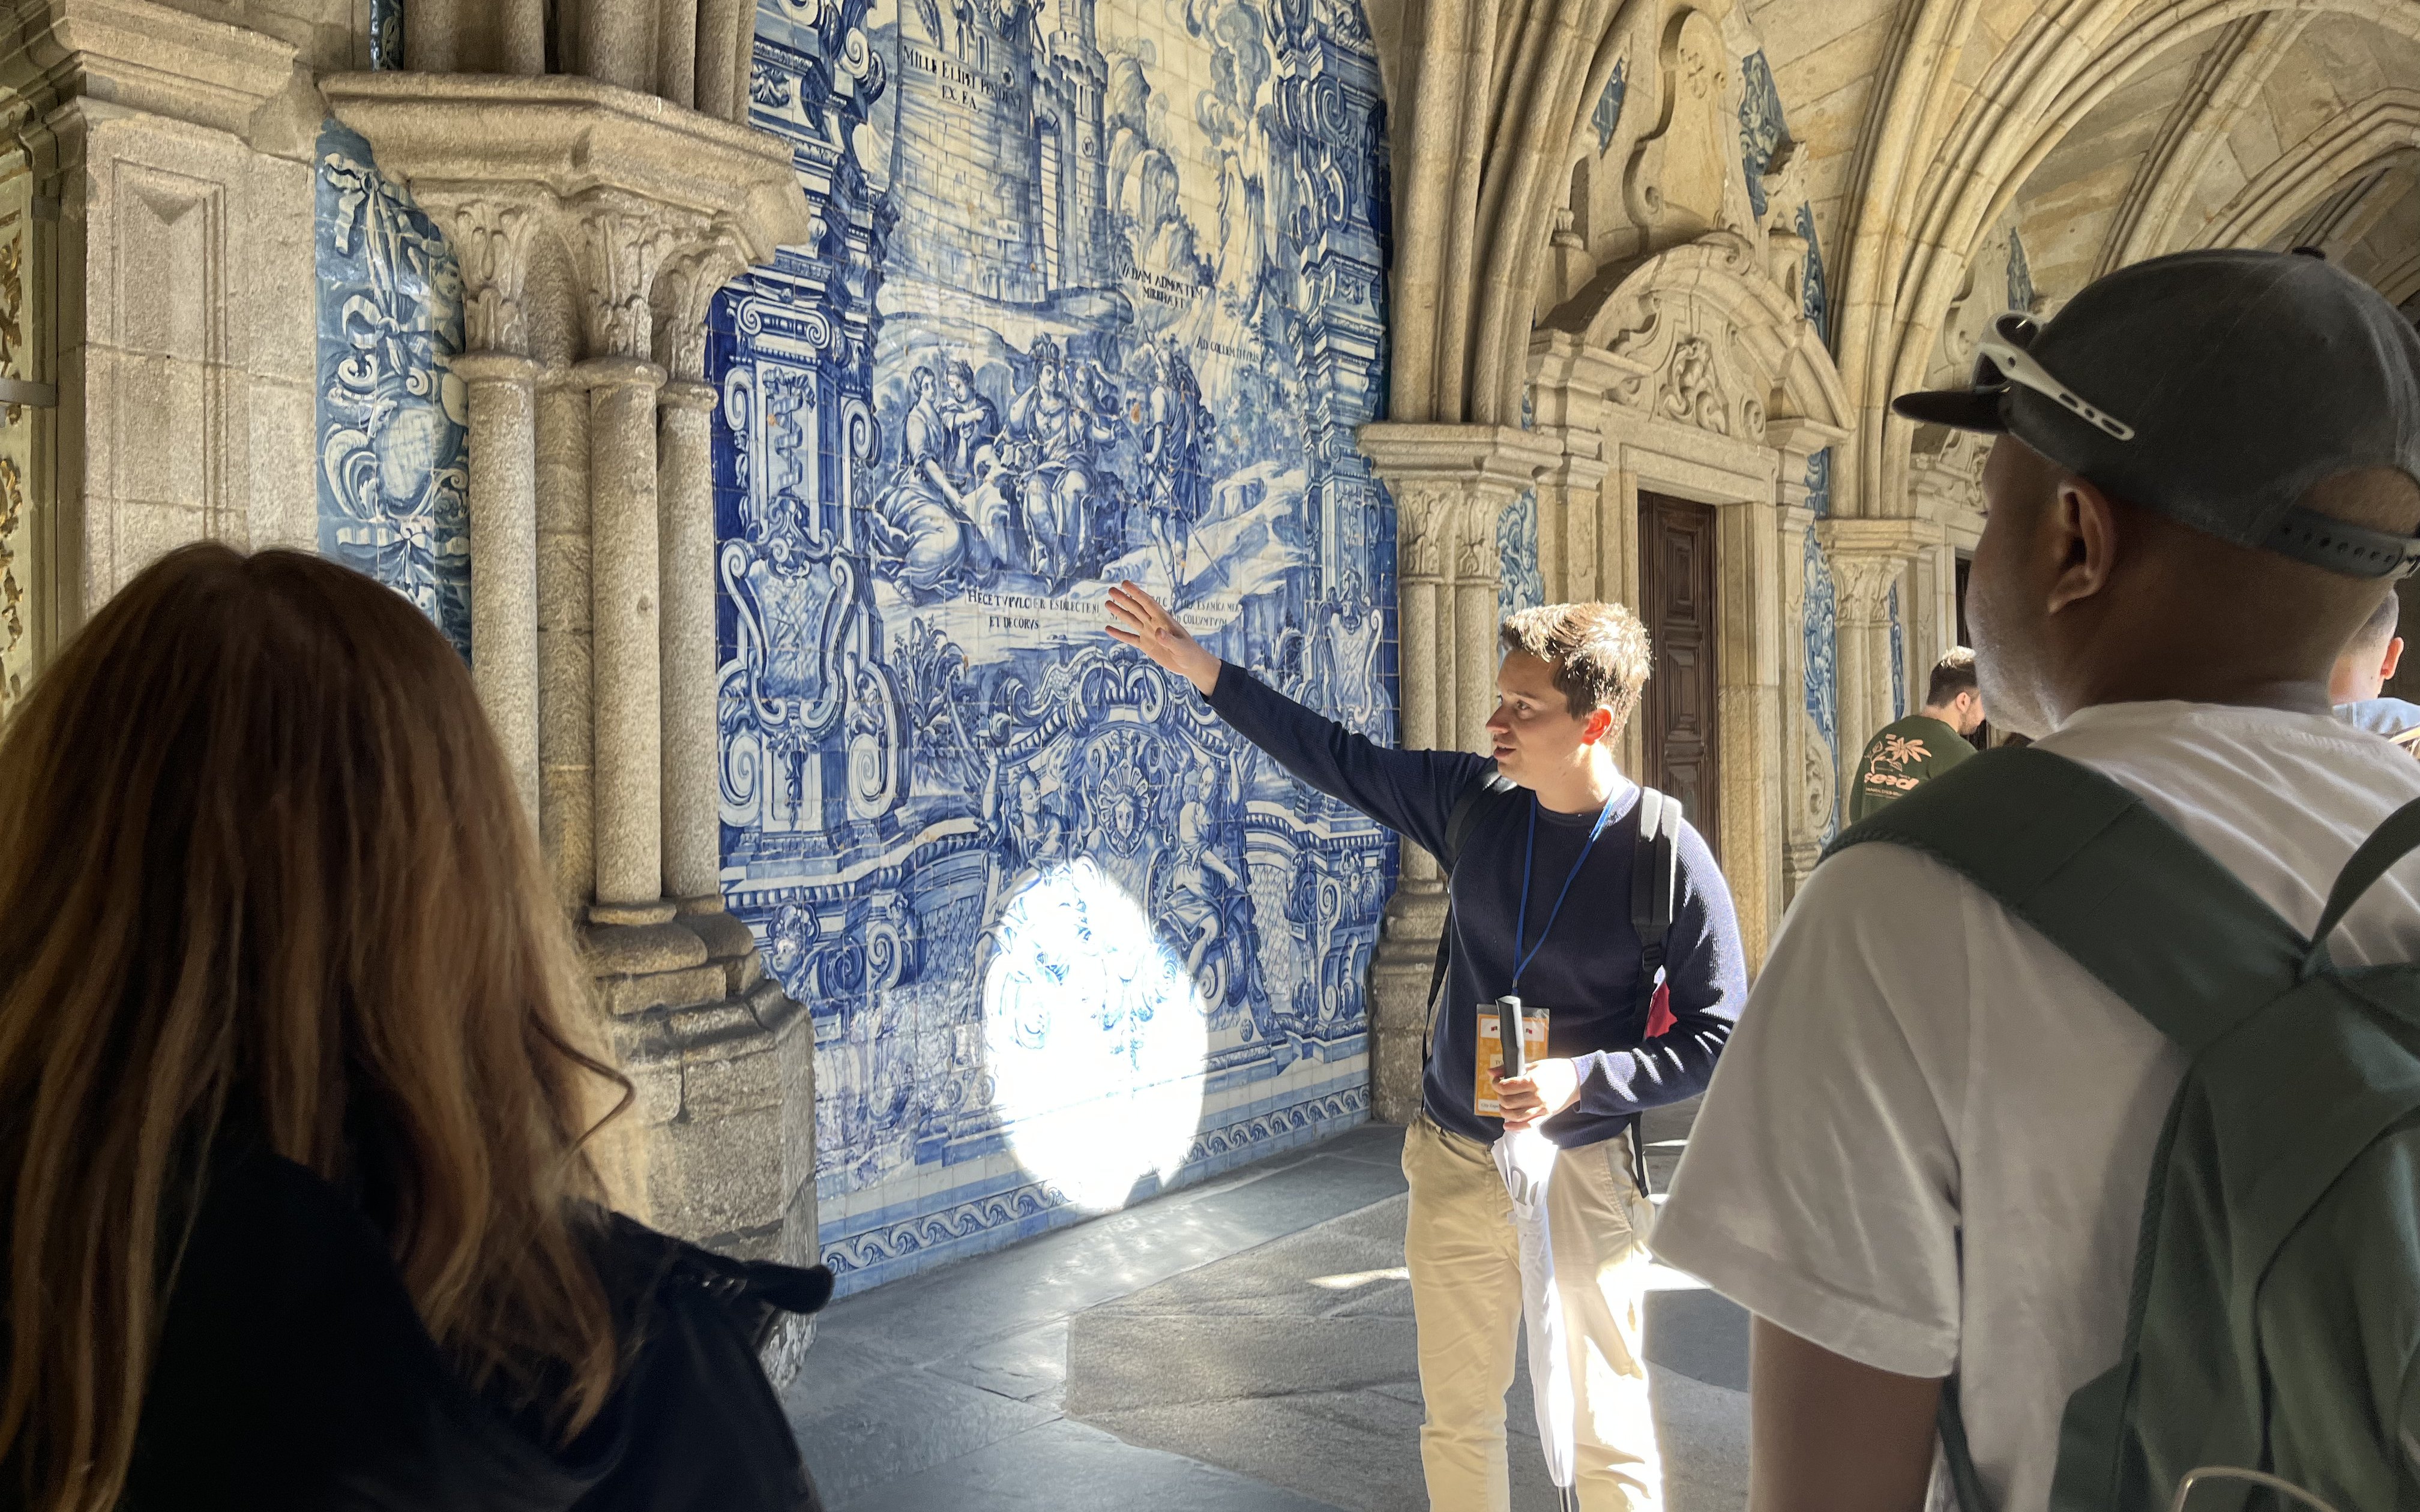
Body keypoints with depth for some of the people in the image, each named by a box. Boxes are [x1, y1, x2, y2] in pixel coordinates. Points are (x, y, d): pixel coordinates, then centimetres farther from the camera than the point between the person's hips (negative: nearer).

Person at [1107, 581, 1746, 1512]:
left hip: (1583, 1171, -4)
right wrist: (1201, 669, 4)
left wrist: (1584, 1078, -23)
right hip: (1453, 1159, 4)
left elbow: (1720, 1036, -11)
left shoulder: (1667, 857, -16)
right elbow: (1337, 758, 5)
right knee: (1457, 1417, 16)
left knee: (1607, 1433, 8)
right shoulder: (1473, 799, -5)